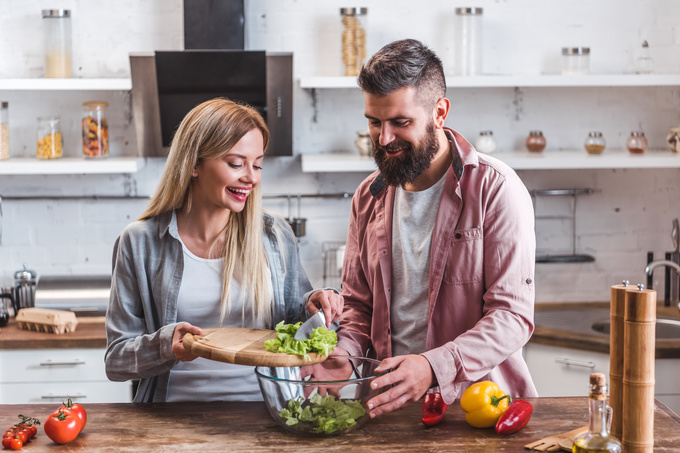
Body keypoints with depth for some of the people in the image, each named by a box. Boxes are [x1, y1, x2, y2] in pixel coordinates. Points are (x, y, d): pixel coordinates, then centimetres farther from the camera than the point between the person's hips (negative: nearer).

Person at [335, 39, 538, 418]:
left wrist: (435, 368, -25)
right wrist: (344, 353, -4)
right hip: (389, 403, 4)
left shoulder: (495, 188, -6)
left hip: (475, 399, -4)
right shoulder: (368, 196, 11)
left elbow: (513, 315, -11)